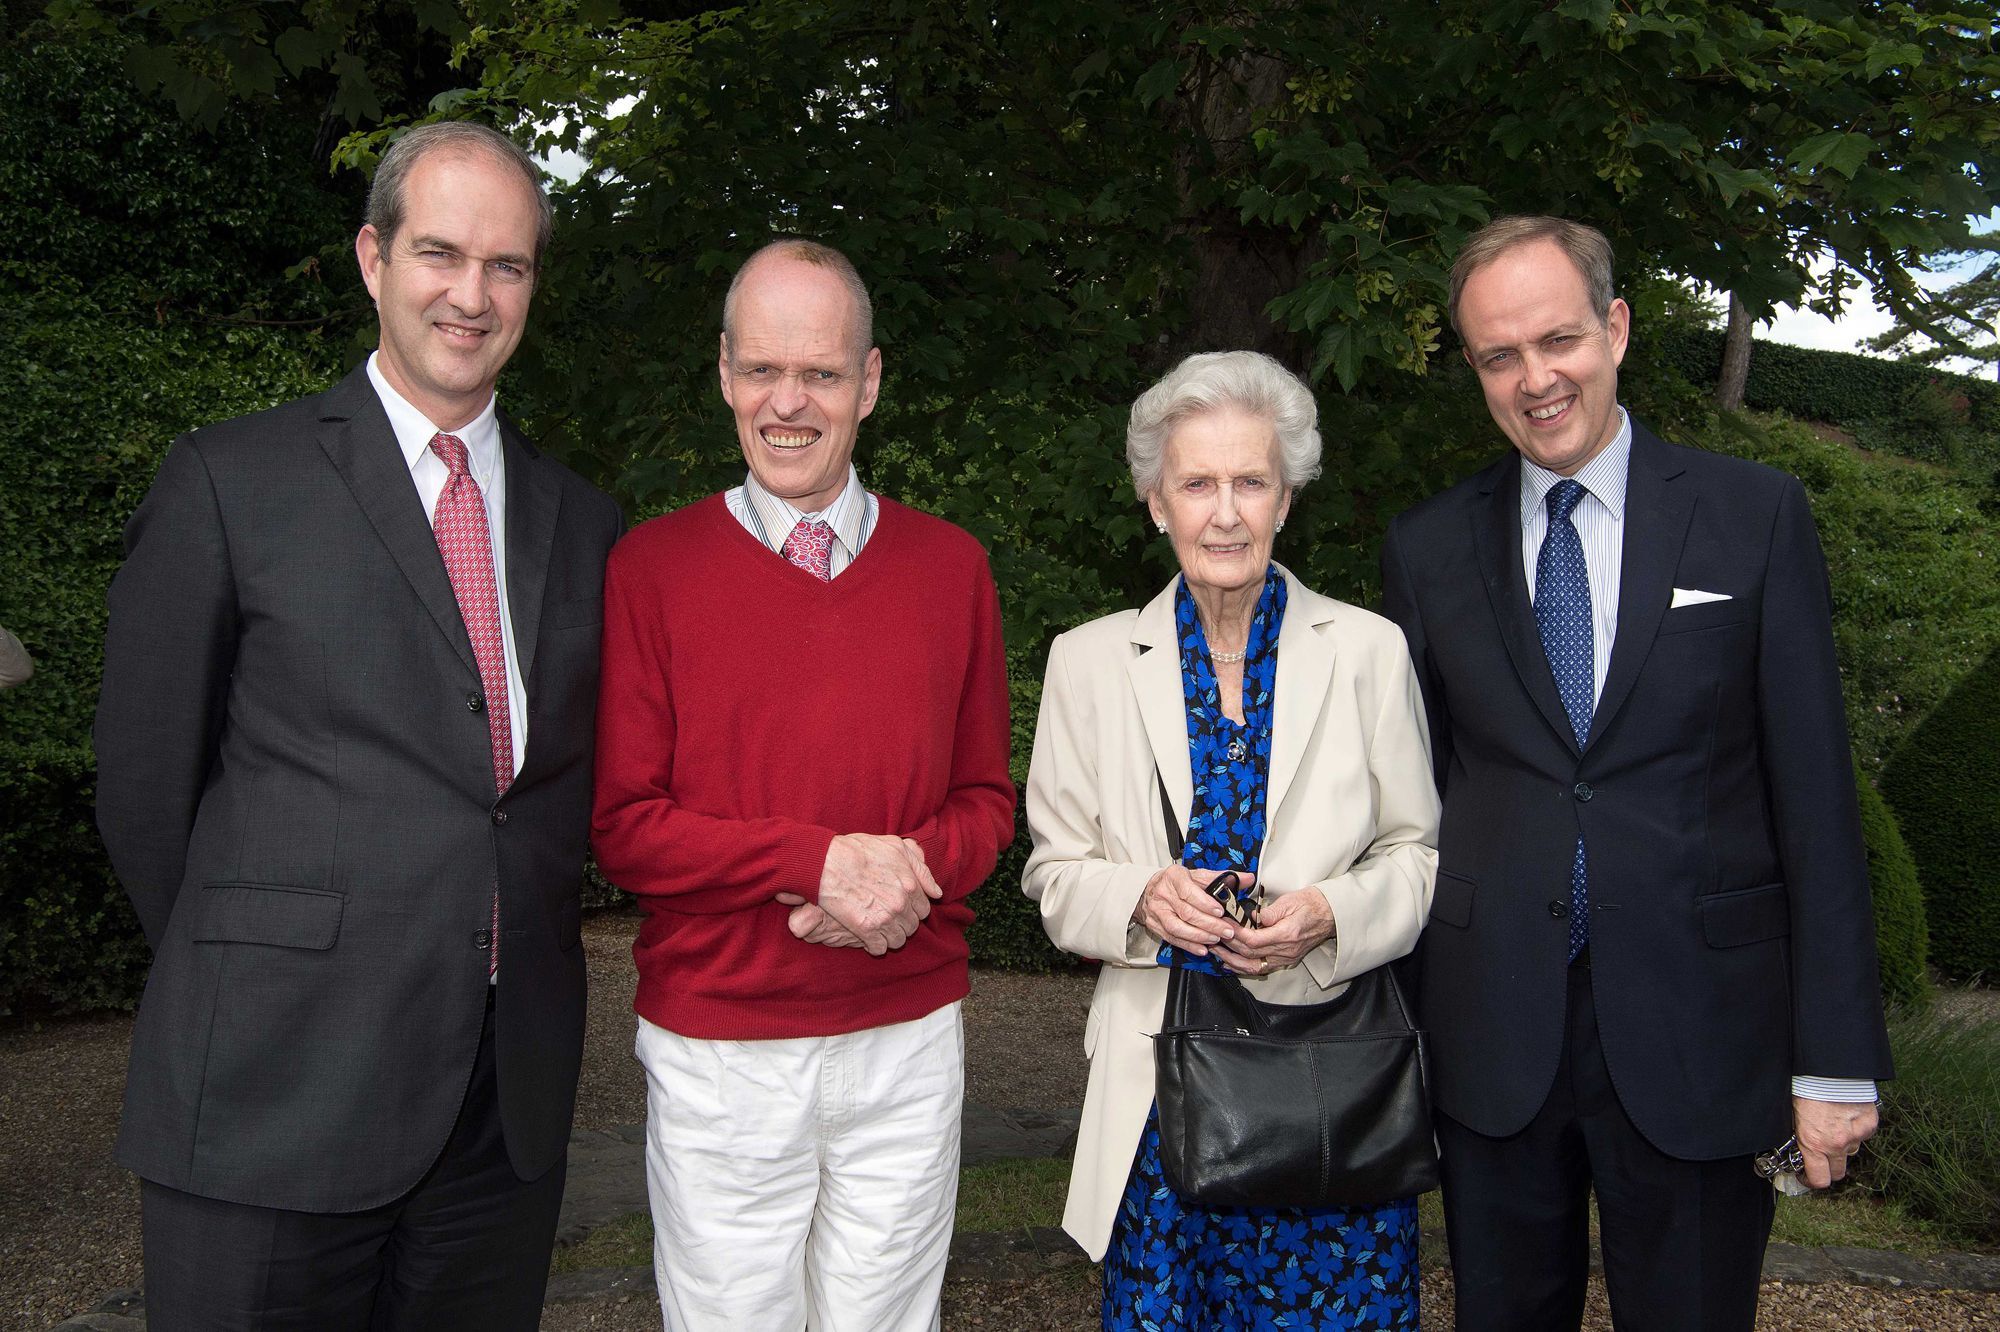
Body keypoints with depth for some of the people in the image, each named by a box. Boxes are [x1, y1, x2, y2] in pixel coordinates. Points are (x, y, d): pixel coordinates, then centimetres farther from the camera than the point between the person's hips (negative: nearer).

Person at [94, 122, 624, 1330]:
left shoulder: (582, 523, 10)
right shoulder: (230, 482, -3)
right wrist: (251, 985, 5)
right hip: (274, 1100, -3)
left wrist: (515, 964, 7)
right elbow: (147, 781, 0)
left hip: (512, 1097, 4)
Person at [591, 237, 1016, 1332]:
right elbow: (624, 825, -7)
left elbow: (985, 796, 9)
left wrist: (916, 869, -13)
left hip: (910, 1040, 3)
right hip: (718, 1055, -2)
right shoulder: (651, 566, -4)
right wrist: (819, 860, -19)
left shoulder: (949, 565, 4)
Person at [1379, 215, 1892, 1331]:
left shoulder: (1757, 515, -1)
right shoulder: (1428, 549, 3)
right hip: (1492, 1040, 2)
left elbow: (1815, 792, -3)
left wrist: (1837, 1057, -5)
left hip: (1700, 1032, -1)